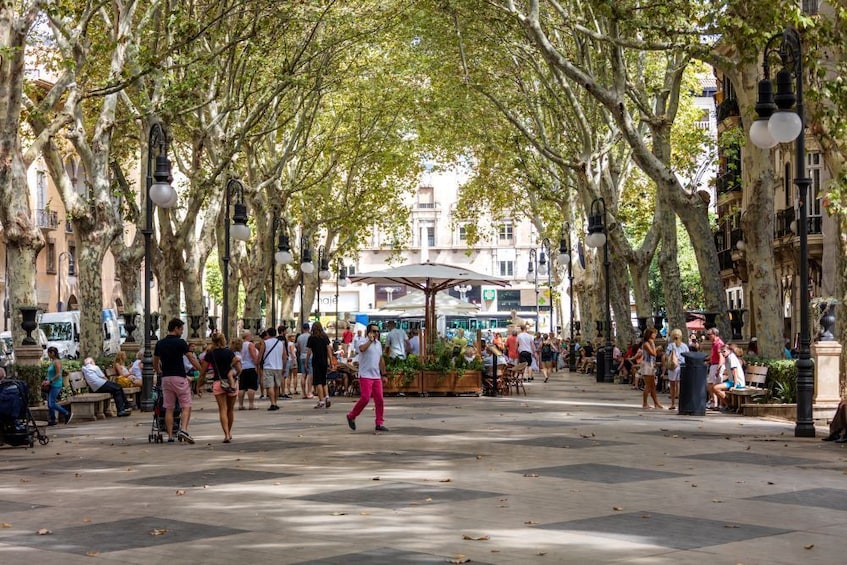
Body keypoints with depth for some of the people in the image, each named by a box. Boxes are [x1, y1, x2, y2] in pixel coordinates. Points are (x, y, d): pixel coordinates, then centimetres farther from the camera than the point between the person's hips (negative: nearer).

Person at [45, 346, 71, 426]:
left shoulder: (57, 362, -14)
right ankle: (52, 420, 11)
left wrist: (50, 381, -20)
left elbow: (58, 374, -20)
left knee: (52, 404, -12)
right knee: (49, 404, 7)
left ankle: (67, 414, -3)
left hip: (55, 385, -10)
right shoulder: (52, 362, 15)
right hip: (51, 386, 10)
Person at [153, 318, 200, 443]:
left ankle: (170, 436, 4)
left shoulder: (160, 343, 9)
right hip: (179, 377, -5)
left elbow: (155, 363, 18)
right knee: (186, 406, 0)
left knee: (169, 409, 7)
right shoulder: (180, 342, -8)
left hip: (165, 378, 5)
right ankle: (183, 430, -19)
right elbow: (192, 360, -8)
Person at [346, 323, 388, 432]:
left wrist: (383, 374, 21)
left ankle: (380, 424, 6)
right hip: (365, 376, -7)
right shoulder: (364, 342, -6)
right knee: (365, 398, -13)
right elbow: (362, 348, -32)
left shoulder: (378, 344, 17)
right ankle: (351, 416, 7)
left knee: (379, 400, 1)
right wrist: (370, 340, -24)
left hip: (377, 377, 7)